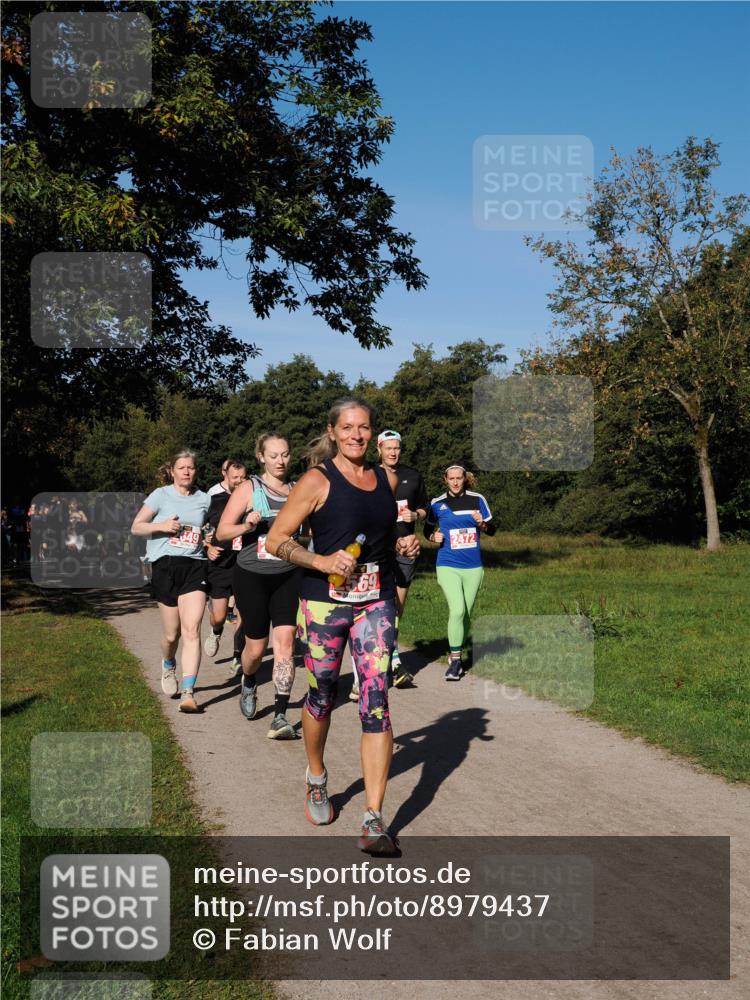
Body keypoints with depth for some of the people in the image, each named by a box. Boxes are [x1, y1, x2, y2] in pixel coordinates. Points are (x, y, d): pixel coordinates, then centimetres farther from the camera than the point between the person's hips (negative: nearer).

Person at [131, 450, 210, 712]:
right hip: (166, 565, -1)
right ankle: (168, 665, 39)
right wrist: (162, 526, -11)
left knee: (191, 630, -13)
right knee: (171, 634, 4)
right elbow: (136, 527, 5)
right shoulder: (161, 495, 4)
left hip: (195, 566, 1)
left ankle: (188, 693, -16)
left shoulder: (204, 499, 12)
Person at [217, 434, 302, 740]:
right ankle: (248, 685, 42)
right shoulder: (249, 489, -1)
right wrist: (247, 526, -22)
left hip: (288, 576, 2)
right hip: (252, 576, -2)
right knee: (256, 647, 7)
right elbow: (221, 532, -5)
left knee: (285, 641, -12)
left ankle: (280, 717, -10)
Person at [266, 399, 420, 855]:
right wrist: (321, 561, -18)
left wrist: (404, 544, 6)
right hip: (325, 600, -3)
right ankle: (317, 780, 41)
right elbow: (277, 539, -5)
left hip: (376, 603, 3)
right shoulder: (318, 481, -5)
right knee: (322, 696, 11)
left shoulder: (387, 478, 10)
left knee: (377, 702, -7)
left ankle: (375, 820, -5)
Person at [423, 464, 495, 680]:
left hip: (473, 567, 3)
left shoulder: (477, 500, 3)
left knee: (465, 614, 9)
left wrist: (482, 523, -14)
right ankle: (455, 661, -11)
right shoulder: (437, 503, 2)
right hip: (448, 566, -2)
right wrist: (433, 537, -5)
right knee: (457, 610, -20)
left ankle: (455, 653, 29)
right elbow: (427, 529, 16)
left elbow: (491, 530, 7)